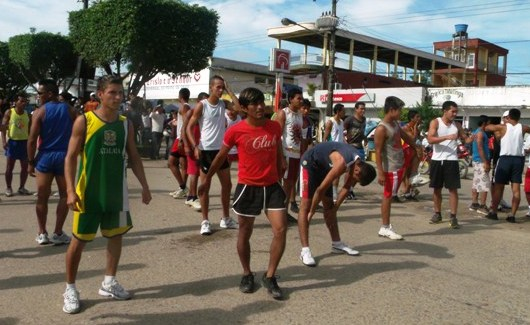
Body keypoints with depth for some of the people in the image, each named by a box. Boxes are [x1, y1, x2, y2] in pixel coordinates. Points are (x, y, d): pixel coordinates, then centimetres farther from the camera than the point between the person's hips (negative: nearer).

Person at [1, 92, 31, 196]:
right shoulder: (9, 112, -6)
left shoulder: (27, 114, 3)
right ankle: (8, 188, 15)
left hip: (24, 142, 3)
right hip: (13, 142, -3)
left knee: (25, 167, 6)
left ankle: (22, 187, 19)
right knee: (9, 167, 4)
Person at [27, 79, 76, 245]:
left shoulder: (39, 112, -4)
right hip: (65, 156, 1)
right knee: (64, 195, 9)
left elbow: (32, 139, -8)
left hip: (45, 156, -1)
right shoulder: (69, 110, 3)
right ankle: (58, 233, 8)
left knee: (42, 197, 9)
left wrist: (30, 162, 0)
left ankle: (42, 233, 15)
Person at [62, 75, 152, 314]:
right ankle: (70, 288, 19)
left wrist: (144, 185, 5)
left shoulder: (126, 124, 3)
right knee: (79, 240, 4)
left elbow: (133, 157, 10)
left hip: (116, 192, 4)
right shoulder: (84, 121, -9)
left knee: (116, 236, 11)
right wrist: (70, 190, -18)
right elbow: (71, 157, -9)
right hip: (88, 192, -4)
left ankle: (109, 283, 27)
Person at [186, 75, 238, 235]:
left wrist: (228, 89, -4)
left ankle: (225, 218, 24)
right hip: (206, 150, -5)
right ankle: (205, 221, 10)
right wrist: (195, 146, -18)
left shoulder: (223, 104, 7)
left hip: (221, 149, 5)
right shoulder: (201, 105, -8)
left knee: (227, 184, 11)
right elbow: (189, 127, -7)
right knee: (205, 186, 2)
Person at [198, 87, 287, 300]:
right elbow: (221, 157, 4)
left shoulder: (275, 127, -1)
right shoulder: (236, 131, -10)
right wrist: (207, 179, 14)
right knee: (245, 233, 10)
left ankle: (270, 277, 9)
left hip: (272, 186, 3)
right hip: (247, 187, -2)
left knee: (281, 230, -7)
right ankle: (247, 274, 33)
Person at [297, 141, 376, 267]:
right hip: (310, 162, -8)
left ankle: (336, 243, 22)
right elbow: (321, 189, -29)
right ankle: (305, 250, -16)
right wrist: (312, 212, -18)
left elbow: (346, 188, 1)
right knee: (306, 206, -14)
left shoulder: (358, 163, -12)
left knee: (329, 206, 12)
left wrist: (335, 208, -2)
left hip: (324, 166, 9)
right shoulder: (342, 163, -36)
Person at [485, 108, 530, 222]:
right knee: (516, 188, 3)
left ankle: (493, 212, 7)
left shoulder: (503, 127, -2)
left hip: (505, 158, -2)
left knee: (498, 186, 5)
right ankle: (512, 215, 2)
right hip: (518, 159, 2)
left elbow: (487, 127, 10)